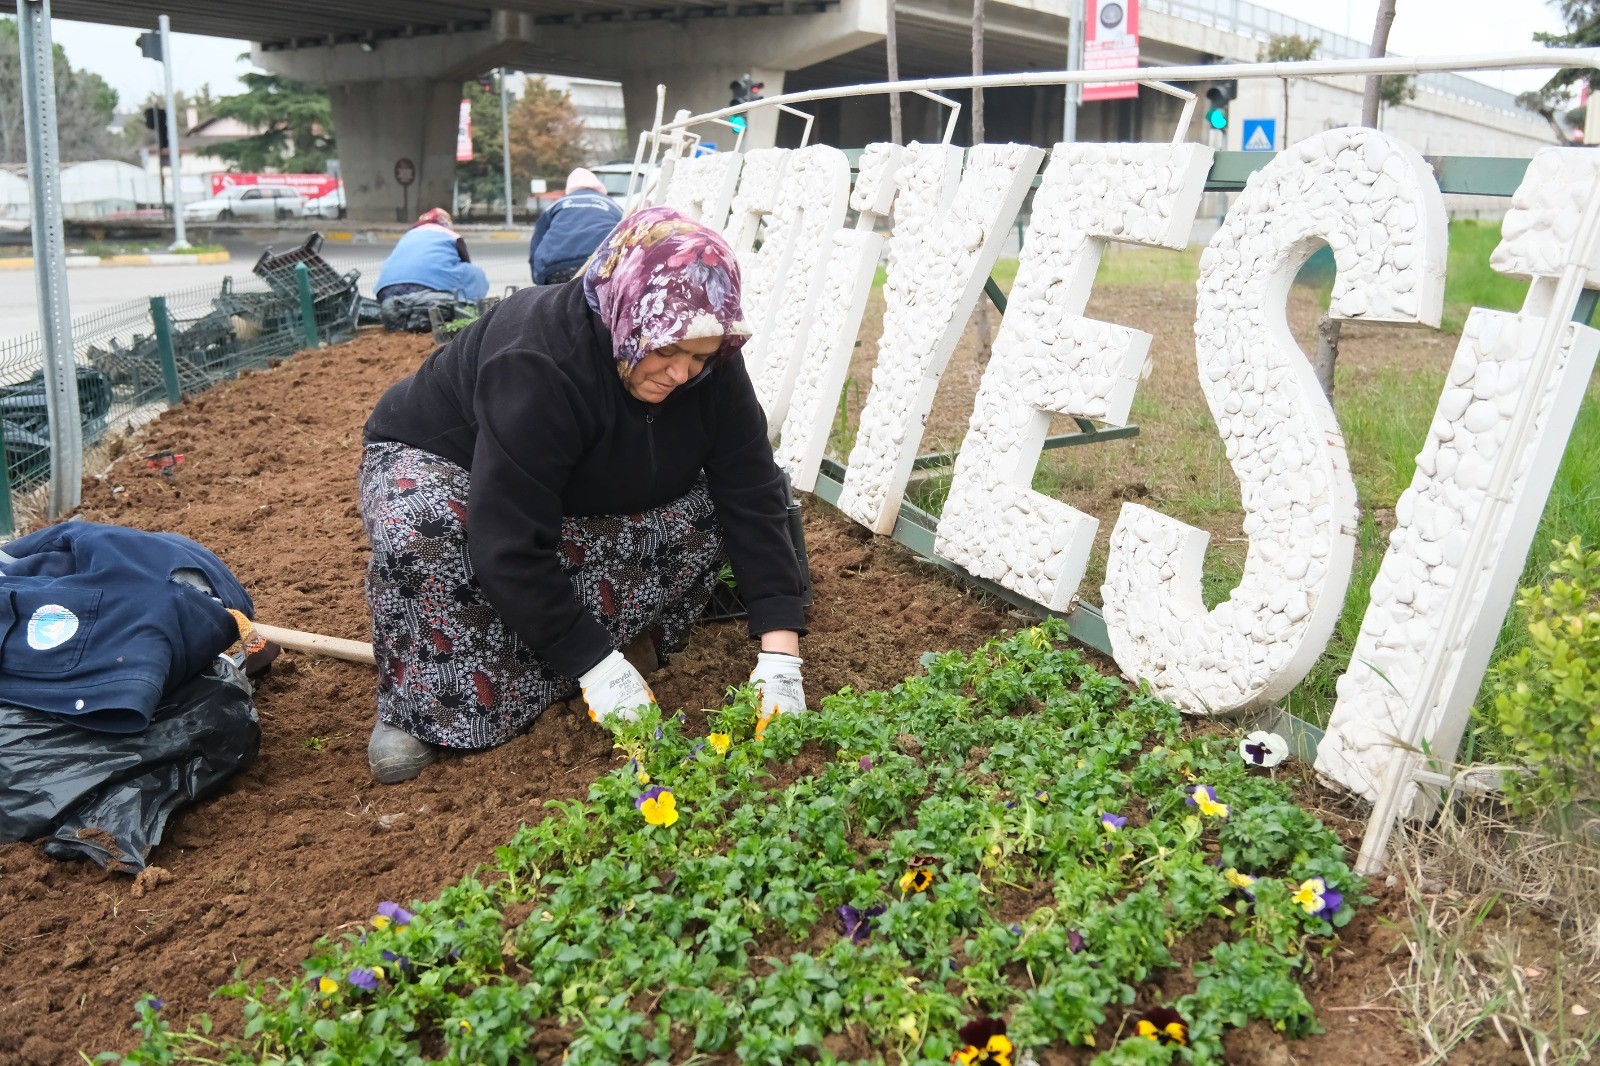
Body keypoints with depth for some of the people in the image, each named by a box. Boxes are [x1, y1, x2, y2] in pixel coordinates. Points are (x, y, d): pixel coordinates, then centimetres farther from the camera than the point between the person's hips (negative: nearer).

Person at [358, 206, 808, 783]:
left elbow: (753, 497, -22)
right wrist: (596, 665, -38)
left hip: (583, 495, 5)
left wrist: (780, 652, -29)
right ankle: (417, 709, -17)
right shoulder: (537, 363, -39)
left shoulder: (710, 366, -21)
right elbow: (509, 543, -40)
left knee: (705, 506, -20)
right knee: (419, 532, -39)